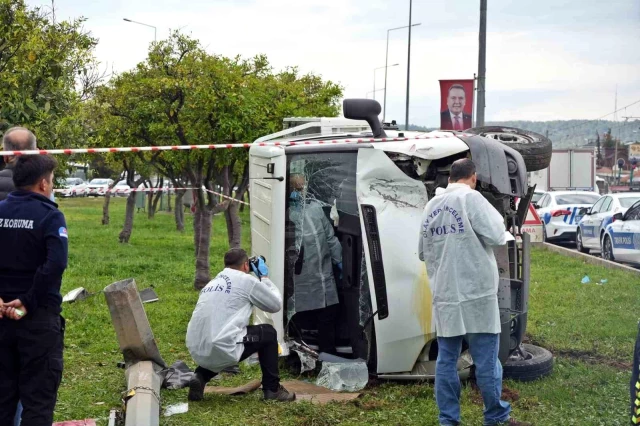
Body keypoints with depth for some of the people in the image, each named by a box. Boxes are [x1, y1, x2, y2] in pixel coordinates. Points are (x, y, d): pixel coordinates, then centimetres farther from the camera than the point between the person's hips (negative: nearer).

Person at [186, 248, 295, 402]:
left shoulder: (213, 282, 22)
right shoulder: (245, 280, 2)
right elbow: (276, 305, 14)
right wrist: (264, 277, 25)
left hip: (196, 351, 7)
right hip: (222, 350, -6)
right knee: (268, 333, 16)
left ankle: (200, 377, 15)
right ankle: (272, 389, 18)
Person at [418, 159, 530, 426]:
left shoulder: (431, 206, 11)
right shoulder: (471, 198, -8)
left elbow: (423, 252, 19)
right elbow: (496, 236, -13)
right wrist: (501, 224, 7)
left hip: (444, 296, 6)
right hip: (475, 295, -6)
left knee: (446, 360, 8)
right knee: (486, 361, 4)